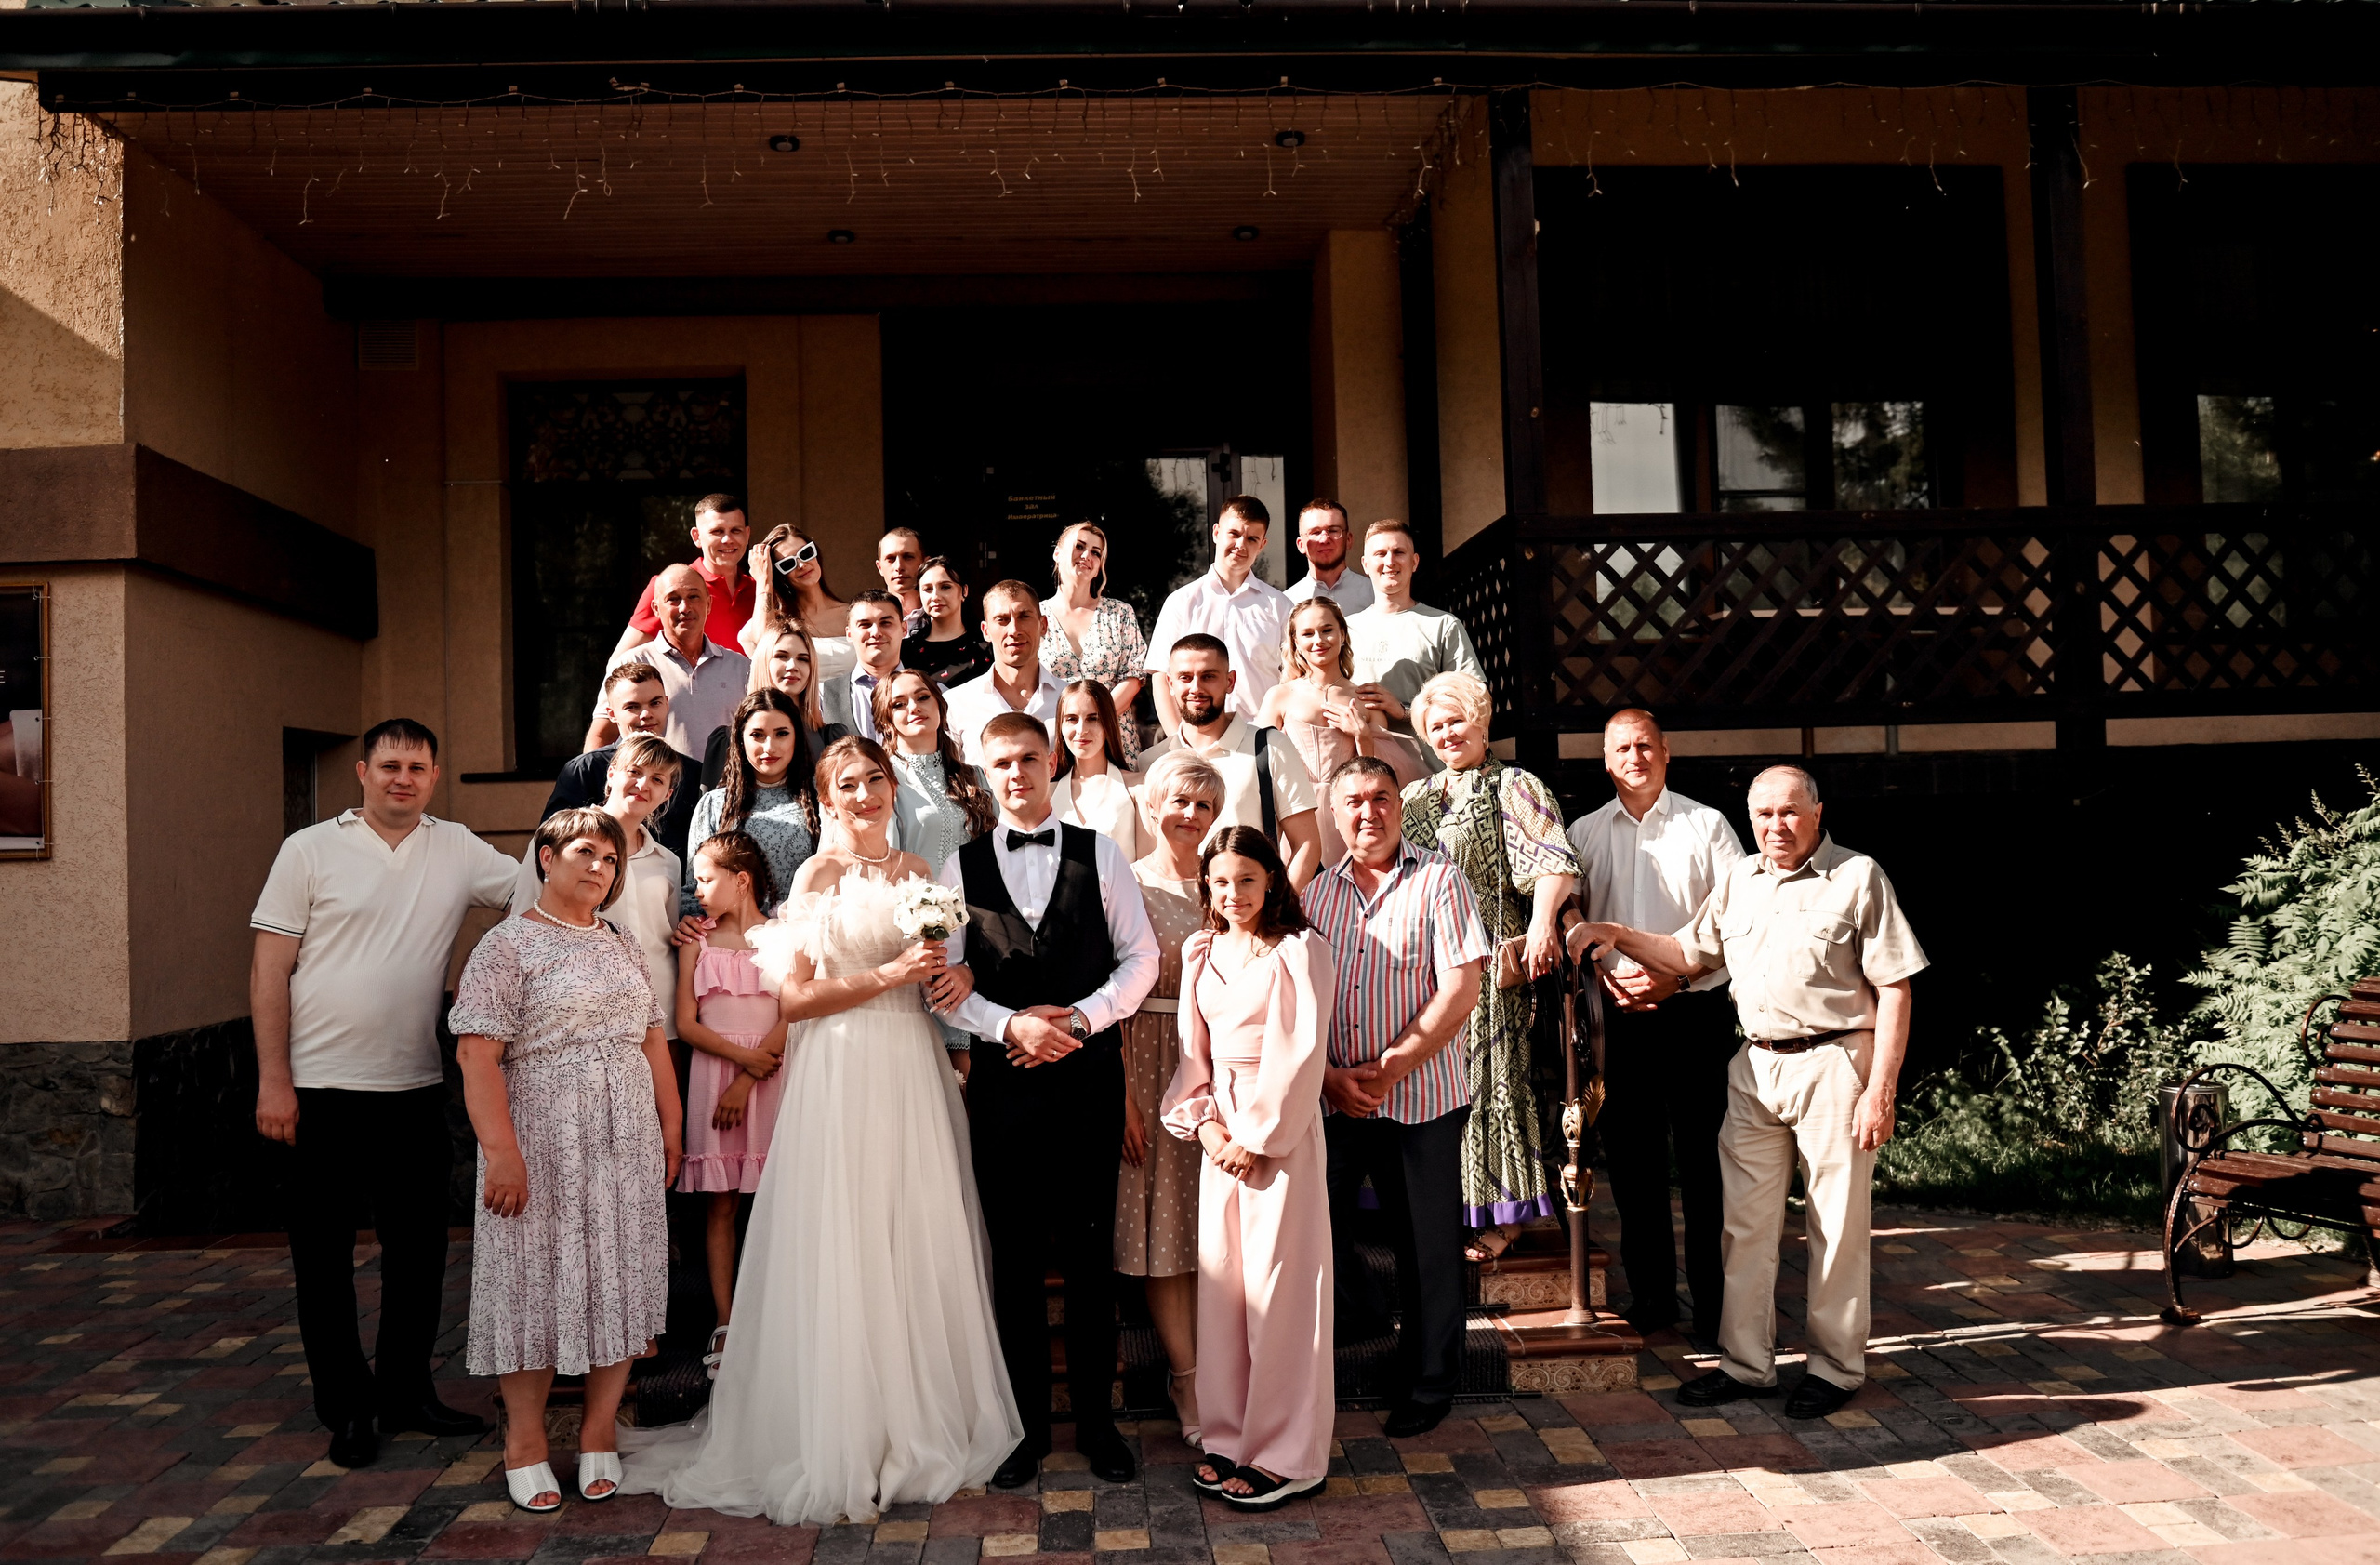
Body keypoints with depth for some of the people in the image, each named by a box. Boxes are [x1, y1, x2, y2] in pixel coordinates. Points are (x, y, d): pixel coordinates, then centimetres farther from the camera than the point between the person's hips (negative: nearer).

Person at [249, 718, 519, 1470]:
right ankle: (346, 1408, 21)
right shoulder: (310, 850, -3)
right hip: (323, 1090, -3)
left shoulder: (457, 850, 6)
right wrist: (273, 1081, -9)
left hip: (416, 1089, 3)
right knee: (325, 1254, 7)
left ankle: (406, 1391, 28)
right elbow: (270, 968, -4)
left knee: (419, 1246, 12)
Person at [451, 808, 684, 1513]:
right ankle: (525, 1441, 17)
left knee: (619, 1278, 6)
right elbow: (477, 1053, -13)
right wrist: (500, 1151, -20)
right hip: (543, 1142, -5)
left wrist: (670, 1126, 11)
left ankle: (600, 1431, 18)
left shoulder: (621, 944, 14)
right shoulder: (508, 945, -5)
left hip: (628, 1143, 5)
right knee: (538, 1278, 2)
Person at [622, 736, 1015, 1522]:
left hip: (913, 1070, 5)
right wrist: (887, 976, -15)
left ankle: (925, 1422, 22)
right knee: (843, 1248, -1)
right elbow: (792, 997, -8)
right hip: (842, 1069, -5)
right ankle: (843, 1439, 11)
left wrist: (955, 978, -2)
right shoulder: (818, 875, -2)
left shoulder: (919, 870, 12)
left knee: (922, 1240, 8)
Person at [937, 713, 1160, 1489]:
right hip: (1003, 1077, 1)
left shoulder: (1100, 852, 5)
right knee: (1016, 1256, 7)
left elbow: (1140, 957, 2)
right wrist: (1011, 1025, -12)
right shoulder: (960, 866, 7)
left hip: (1089, 1070, -1)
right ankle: (1028, 1422, 21)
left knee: (1091, 1250, 7)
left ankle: (1095, 1417, 20)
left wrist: (1081, 1019, -10)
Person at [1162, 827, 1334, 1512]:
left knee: (1279, 1287, -1)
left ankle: (1287, 1456, 9)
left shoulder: (1299, 949, -9)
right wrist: (1204, 1121, -3)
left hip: (1282, 1127, -6)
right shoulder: (1200, 952, 10)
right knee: (1220, 1280, 10)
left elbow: (1299, 1053, -13)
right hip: (1220, 1128, 6)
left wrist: (1258, 1135, -12)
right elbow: (1193, 1046, 11)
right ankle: (1230, 1436, 22)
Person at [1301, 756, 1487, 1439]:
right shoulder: (1318, 893, 8)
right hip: (1333, 1096, 4)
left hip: (1421, 1096, -3)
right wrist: (1330, 1074, -8)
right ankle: (1355, 1313, 38)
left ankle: (1429, 1382, 25)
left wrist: (1390, 1070, -15)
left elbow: (1460, 990, -11)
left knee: (1425, 1244, 6)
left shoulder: (1439, 880, -4)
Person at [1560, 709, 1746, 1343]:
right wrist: (1606, 975, -7)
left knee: (1703, 1160, -2)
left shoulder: (1707, 826, 4)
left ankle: (1715, 1300, 9)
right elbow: (1567, 921, 10)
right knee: (1632, 1160, 8)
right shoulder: (1585, 833, 11)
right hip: (1620, 1018, 3)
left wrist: (1677, 975, -12)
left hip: (1695, 1012, -3)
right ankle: (1650, 1294, 21)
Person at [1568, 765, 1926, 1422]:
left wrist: (1880, 1090, -13)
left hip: (1833, 1065, -5)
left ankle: (1836, 1367, 18)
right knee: (1744, 1223, 8)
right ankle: (1745, 1363, 19)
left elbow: (1893, 991, -7)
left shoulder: (1857, 877, -4)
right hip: (1755, 1067, 5)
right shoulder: (1737, 881, 13)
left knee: (1836, 1226, 4)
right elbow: (1689, 955, 21)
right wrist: (1617, 936, 7)